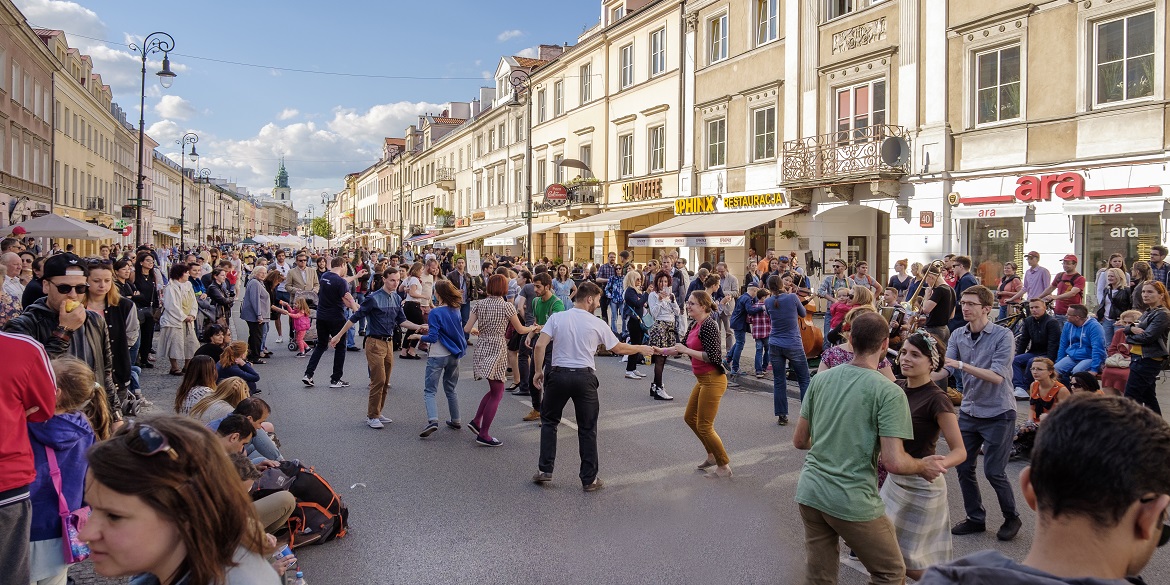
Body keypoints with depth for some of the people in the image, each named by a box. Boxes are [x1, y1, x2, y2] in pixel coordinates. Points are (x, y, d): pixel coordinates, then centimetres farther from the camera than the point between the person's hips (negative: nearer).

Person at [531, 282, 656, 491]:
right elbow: (619, 348, 9)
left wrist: (538, 370, 5)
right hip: (585, 377, -1)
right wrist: (640, 349, 25)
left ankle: (545, 470, 17)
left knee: (549, 421, 19)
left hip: (559, 374, 1)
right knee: (587, 429, 9)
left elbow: (539, 345, -8)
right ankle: (589, 479, 15)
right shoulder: (597, 324, -1)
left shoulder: (557, 318, -1)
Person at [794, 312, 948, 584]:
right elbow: (894, 462, -18)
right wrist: (924, 466, 2)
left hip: (809, 491, 6)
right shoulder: (889, 393, -13)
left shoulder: (820, 379, 3)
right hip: (852, 502, -5)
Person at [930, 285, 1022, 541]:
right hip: (968, 412, 5)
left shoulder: (1003, 335, -15)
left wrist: (962, 365, -33)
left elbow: (997, 376, -24)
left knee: (994, 471, -1)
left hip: (997, 413, -5)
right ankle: (975, 518, 26)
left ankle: (1012, 518, 24)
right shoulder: (958, 335, 0)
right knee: (963, 467, 8)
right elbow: (947, 369, -5)